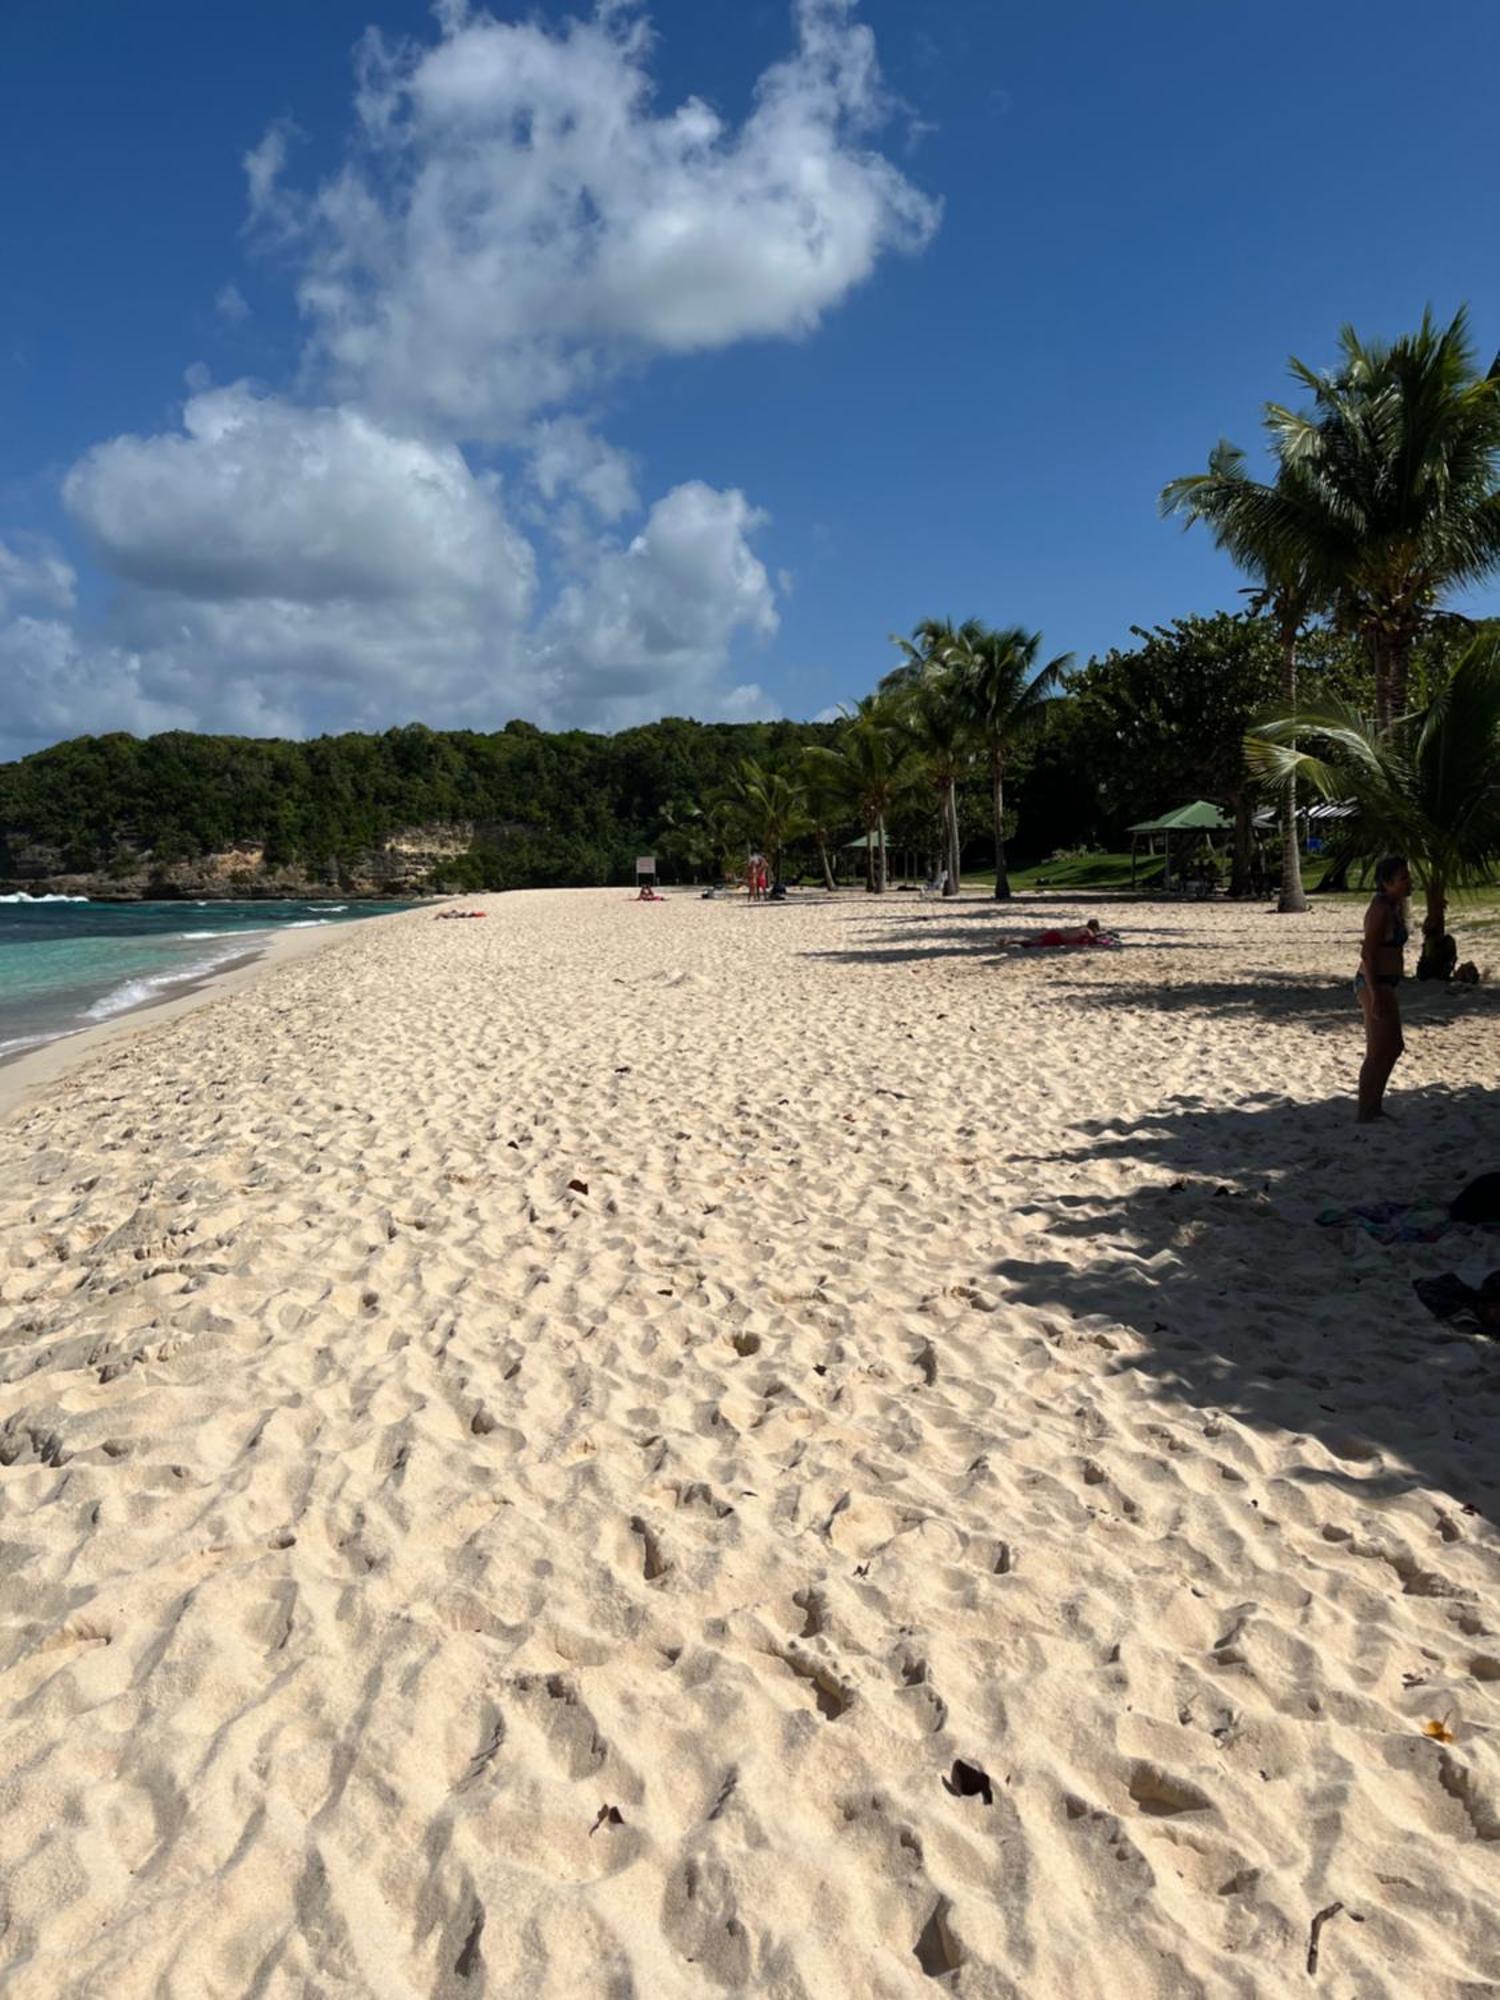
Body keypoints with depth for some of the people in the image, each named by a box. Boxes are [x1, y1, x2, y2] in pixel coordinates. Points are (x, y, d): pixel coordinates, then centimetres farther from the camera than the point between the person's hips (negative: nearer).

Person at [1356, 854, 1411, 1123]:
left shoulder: (1393, 907, 13)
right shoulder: (1380, 909, -17)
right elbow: (1367, 952, -22)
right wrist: (1374, 995, -25)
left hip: (1385, 984, 10)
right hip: (1375, 984, -10)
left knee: (1394, 1048, 18)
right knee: (1377, 1051, -5)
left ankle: (1374, 1107, 28)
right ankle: (1364, 1114, 4)